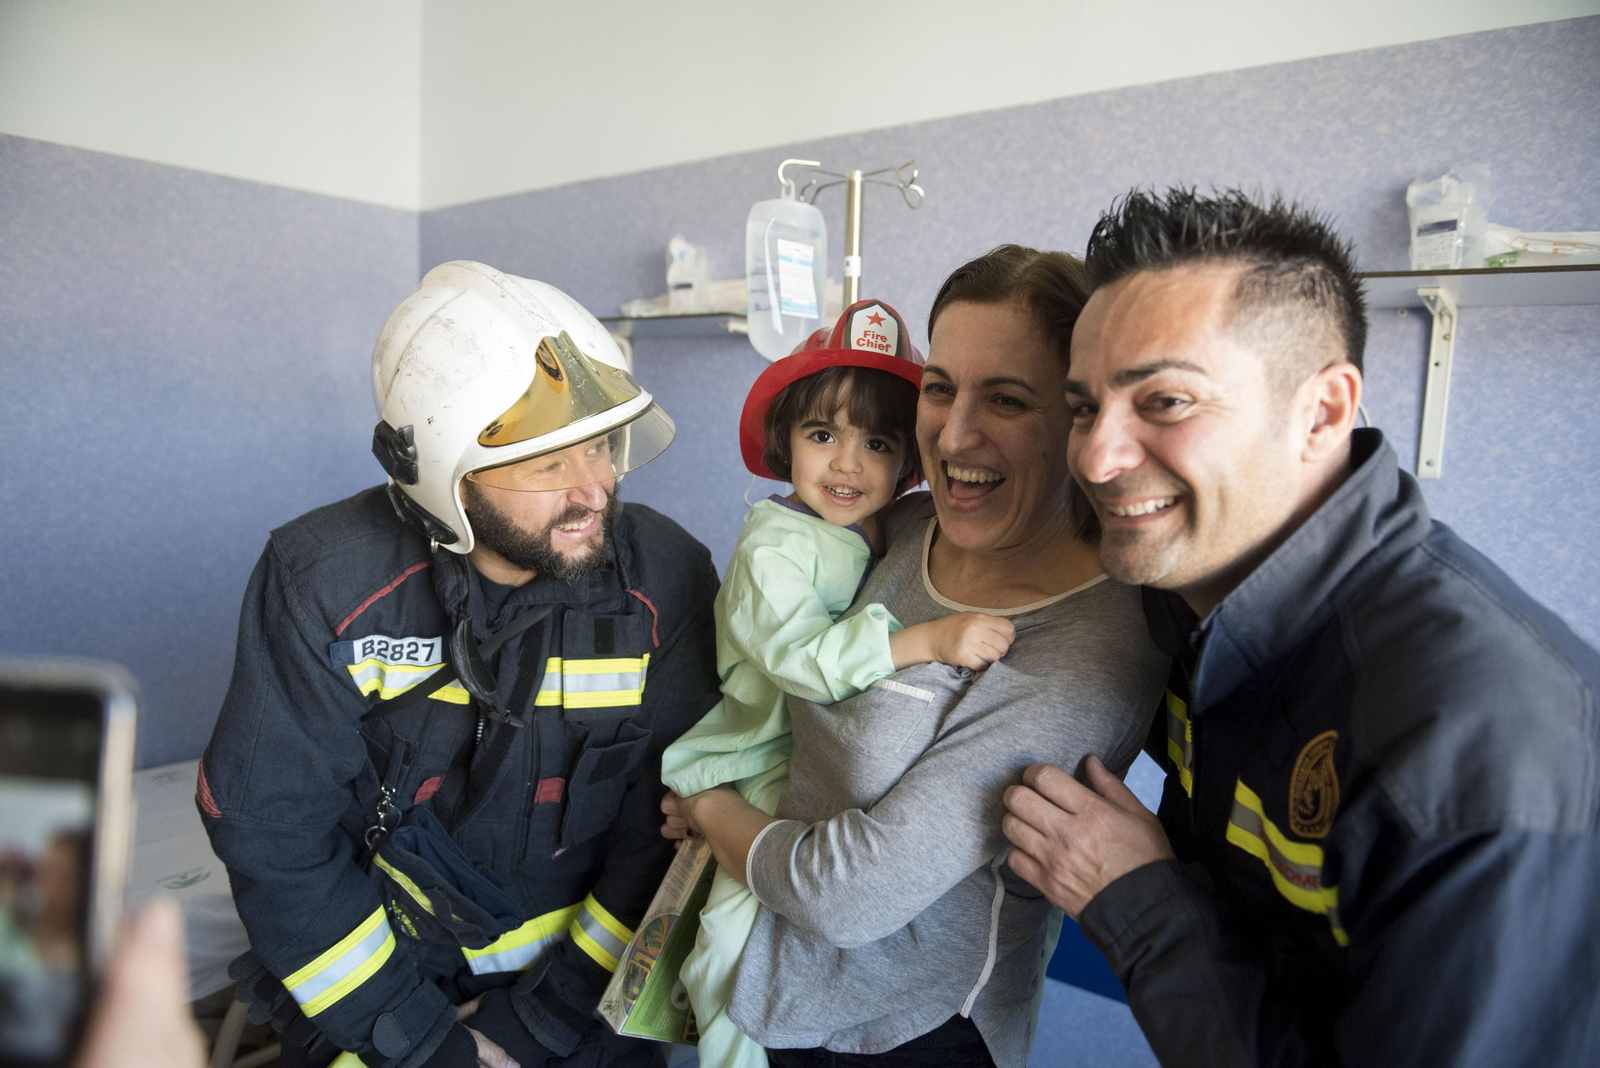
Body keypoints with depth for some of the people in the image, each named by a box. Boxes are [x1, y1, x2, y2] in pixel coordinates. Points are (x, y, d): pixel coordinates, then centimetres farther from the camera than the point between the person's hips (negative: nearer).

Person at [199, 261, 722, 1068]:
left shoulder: (665, 580, -18)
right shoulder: (325, 583, -19)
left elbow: (670, 825, -13)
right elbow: (270, 834, -14)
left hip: (578, 976, 1)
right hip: (370, 990, 0)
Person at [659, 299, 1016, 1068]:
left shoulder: (900, 534, 4)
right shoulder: (774, 546, -15)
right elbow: (799, 653, -31)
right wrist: (928, 640, -38)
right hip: (768, 765, -5)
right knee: (742, 910, -14)